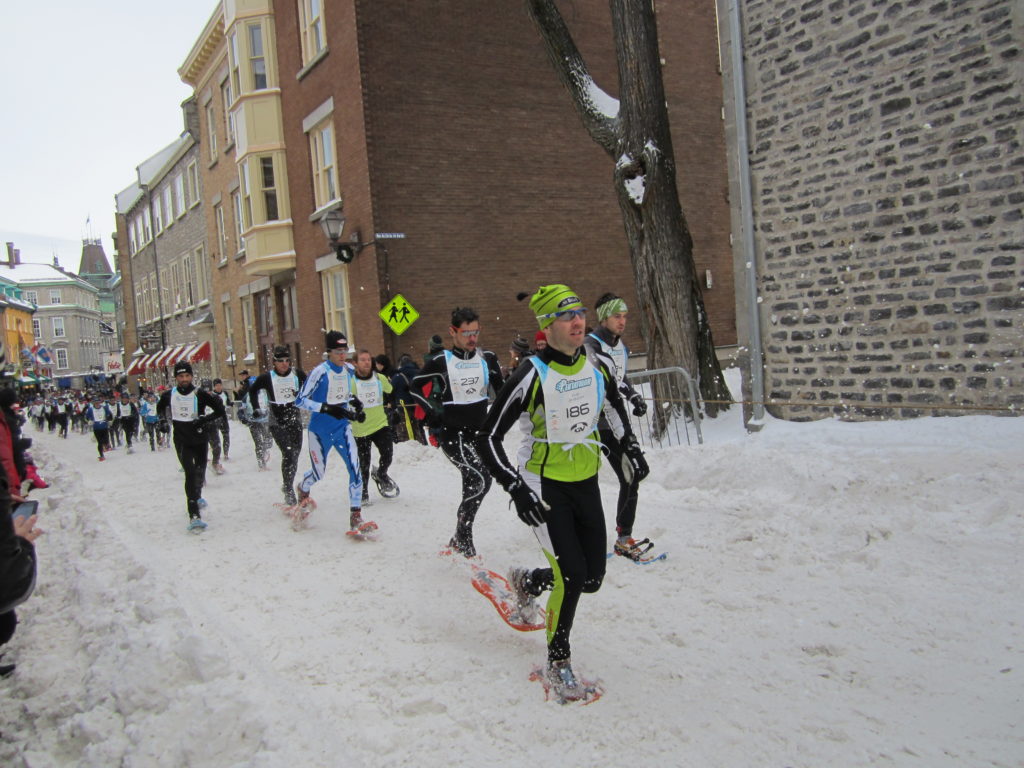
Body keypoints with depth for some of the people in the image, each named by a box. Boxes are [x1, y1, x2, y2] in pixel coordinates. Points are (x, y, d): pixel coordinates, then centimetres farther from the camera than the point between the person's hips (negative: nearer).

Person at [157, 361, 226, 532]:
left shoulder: (200, 394, -10)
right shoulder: (169, 395, -3)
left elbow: (220, 410, -6)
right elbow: (160, 409, 19)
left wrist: (204, 420, -16)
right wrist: (169, 420, 7)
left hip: (200, 439, 1)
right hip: (182, 441, -1)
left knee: (200, 472, 17)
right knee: (190, 473, -16)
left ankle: (197, 496, 52)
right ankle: (194, 516, -21)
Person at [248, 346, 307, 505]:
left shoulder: (297, 374, -1)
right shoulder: (267, 377, -6)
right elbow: (253, 390, 12)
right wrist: (256, 408, 8)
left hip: (295, 420, 3)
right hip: (277, 422, -3)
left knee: (295, 454, 8)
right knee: (288, 453, -15)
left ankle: (288, 485, 27)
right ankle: (289, 492, -10)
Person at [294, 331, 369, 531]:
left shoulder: (349, 370, 0)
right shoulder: (320, 372, -18)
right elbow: (300, 400, -18)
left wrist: (355, 403, 0)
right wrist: (327, 408, -28)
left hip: (342, 428, 4)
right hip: (321, 430, -4)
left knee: (354, 467, -12)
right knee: (318, 473, 12)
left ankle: (355, 515, -4)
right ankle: (302, 489, 49)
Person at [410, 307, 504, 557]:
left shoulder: (487, 359, 1)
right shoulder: (440, 362, -10)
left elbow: (501, 389, 14)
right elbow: (415, 387, 4)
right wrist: (433, 412, -4)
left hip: (479, 432, 6)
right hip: (453, 434, -6)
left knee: (473, 485, 12)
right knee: (481, 480, -21)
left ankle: (461, 540, 29)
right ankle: (462, 536, -7)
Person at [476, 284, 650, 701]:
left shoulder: (598, 366, -3)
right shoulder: (531, 376, -20)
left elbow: (616, 405, 21)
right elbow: (488, 439, -16)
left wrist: (632, 449, 14)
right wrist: (517, 490, -22)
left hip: (586, 483, 6)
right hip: (545, 486, -6)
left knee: (593, 578, 7)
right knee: (572, 576, -12)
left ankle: (527, 582, 37)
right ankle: (558, 662, 12)